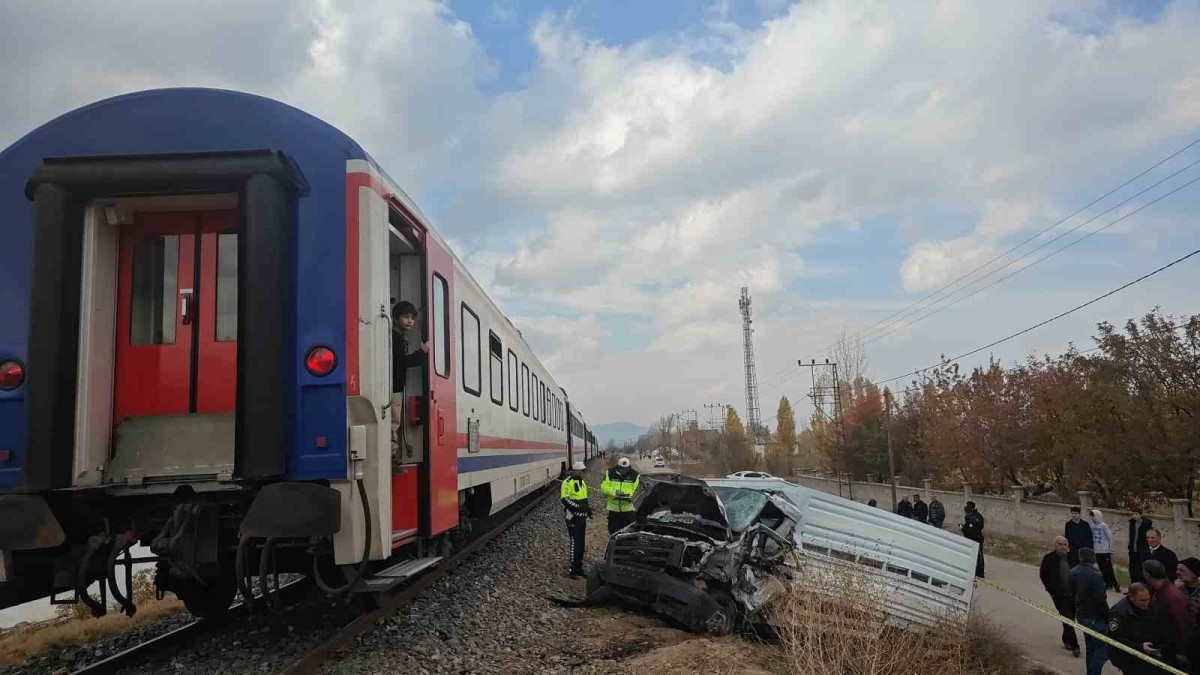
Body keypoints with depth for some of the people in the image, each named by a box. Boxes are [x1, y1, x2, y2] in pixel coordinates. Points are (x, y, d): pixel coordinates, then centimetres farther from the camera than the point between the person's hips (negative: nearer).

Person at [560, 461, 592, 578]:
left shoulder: (582, 482, 16)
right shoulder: (567, 483, -13)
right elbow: (565, 499, -21)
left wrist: (588, 508, 13)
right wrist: (579, 507, -25)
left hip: (582, 517, 9)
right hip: (573, 517, -9)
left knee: (581, 544, 13)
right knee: (575, 542, -10)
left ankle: (579, 568, 22)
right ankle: (573, 570, -6)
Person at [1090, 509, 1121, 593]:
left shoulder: (1103, 525, -9)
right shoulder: (1092, 526, 4)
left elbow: (1110, 537, -5)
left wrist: (1111, 550, -3)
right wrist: (1092, 550, 9)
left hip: (1105, 551, -5)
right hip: (1096, 552, 5)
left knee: (1108, 569, -6)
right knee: (1102, 569, 9)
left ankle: (1115, 584, 3)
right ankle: (1108, 583, 19)